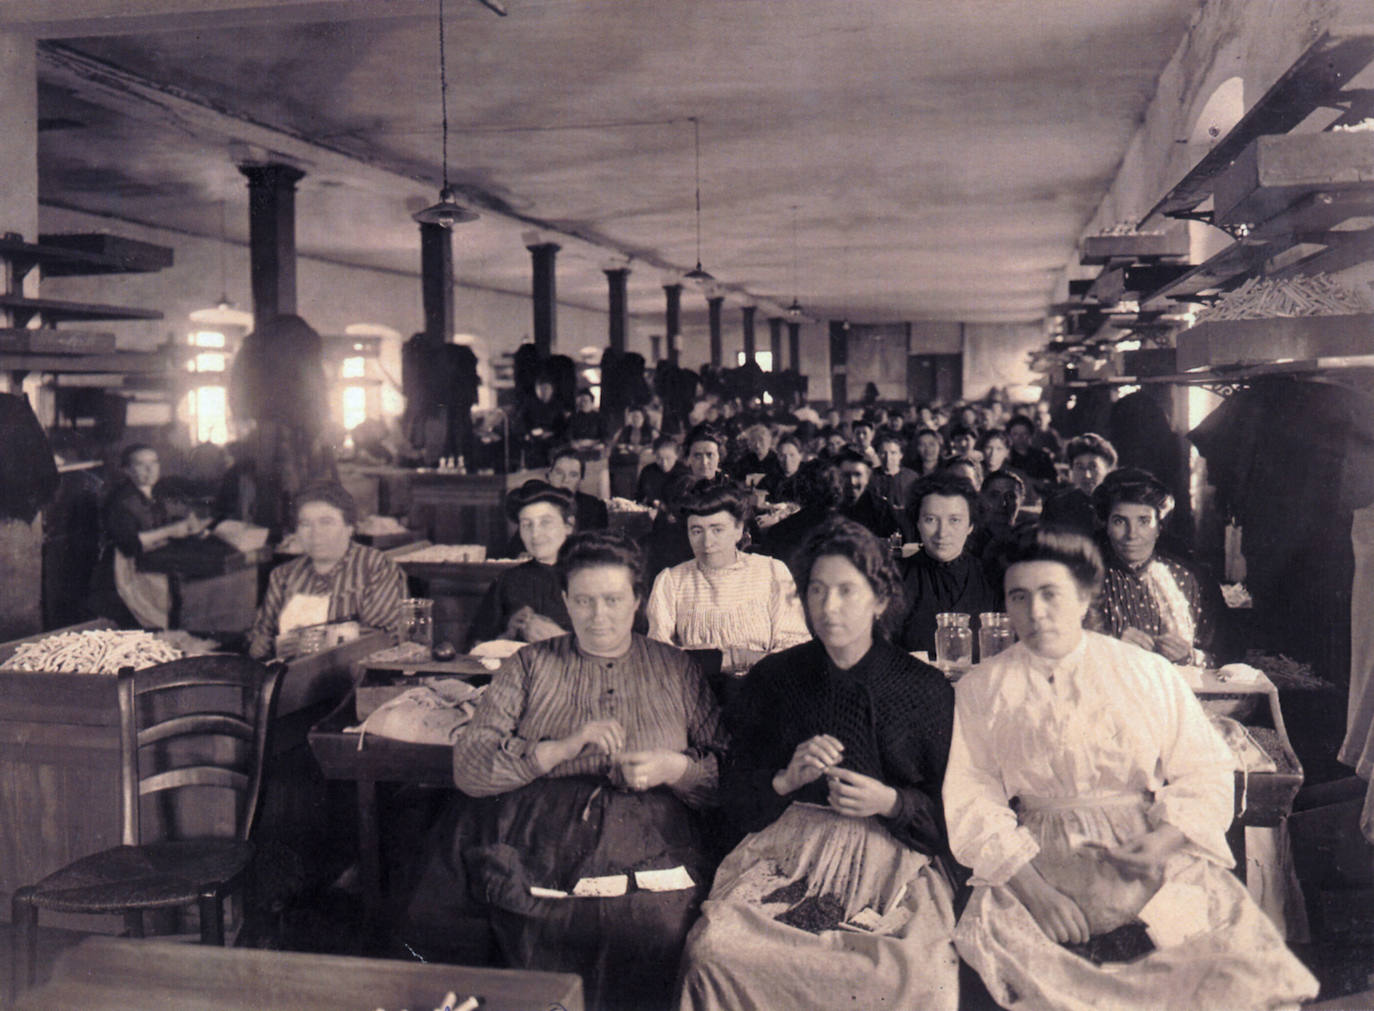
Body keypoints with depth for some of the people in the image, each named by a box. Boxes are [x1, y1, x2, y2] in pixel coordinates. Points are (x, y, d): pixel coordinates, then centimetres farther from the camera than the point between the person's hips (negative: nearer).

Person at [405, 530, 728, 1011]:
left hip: (649, 853, -1)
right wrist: (563, 747, -9)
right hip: (537, 847, 2)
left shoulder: (676, 669, 19)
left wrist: (674, 768, -7)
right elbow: (467, 764, 3)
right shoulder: (529, 665, 17)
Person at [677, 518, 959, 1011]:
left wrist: (889, 802, -12)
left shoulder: (927, 689, 5)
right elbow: (732, 796, 12)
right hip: (789, 850, 2)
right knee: (711, 948, -27)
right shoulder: (773, 677, 11)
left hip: (894, 856, -1)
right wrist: (787, 779, -7)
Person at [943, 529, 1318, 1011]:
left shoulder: (1149, 673, 10)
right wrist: (1031, 887, -15)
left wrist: (1167, 839, -12)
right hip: (1038, 860, 0)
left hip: (1151, 857, 0)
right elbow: (971, 800, -1)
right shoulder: (979, 690, 8)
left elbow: (1206, 772, 8)